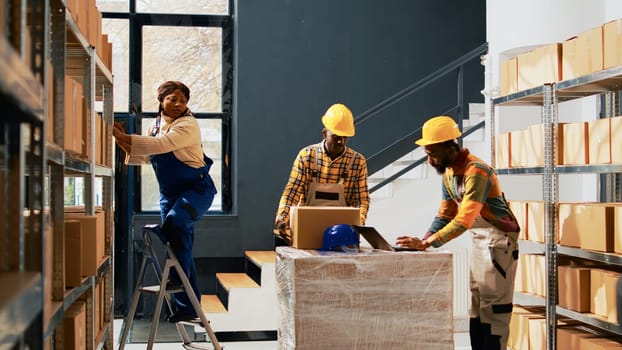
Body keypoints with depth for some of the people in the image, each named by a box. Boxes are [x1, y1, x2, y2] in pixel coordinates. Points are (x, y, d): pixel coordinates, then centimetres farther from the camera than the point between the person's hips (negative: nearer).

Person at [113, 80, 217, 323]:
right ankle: (186, 307, 16)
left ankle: (180, 276, -18)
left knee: (176, 221, -35)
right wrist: (125, 144, -5)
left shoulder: (188, 125, -15)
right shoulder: (156, 124, 7)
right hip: (169, 193, 7)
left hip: (197, 188, -7)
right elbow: (143, 157, 13)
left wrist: (123, 138, -30)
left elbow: (161, 145, -30)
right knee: (179, 240, 9)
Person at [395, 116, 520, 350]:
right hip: (479, 240, 9)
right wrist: (423, 239, -7)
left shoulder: (476, 171, -26)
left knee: (493, 304, -8)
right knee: (475, 302, 11)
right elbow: (445, 214, 7)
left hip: (500, 239, -9)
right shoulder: (448, 172, 3)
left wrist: (427, 243, -35)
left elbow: (464, 220, -32)